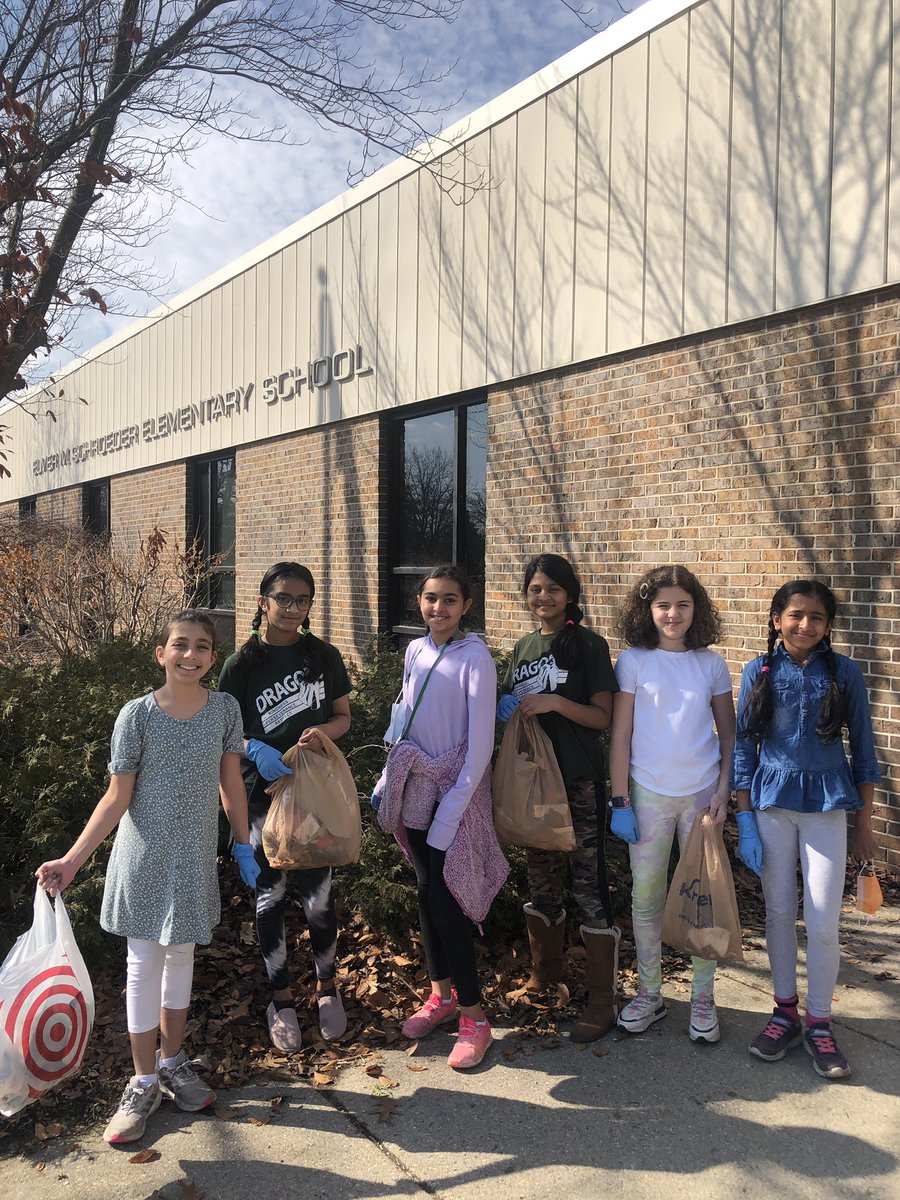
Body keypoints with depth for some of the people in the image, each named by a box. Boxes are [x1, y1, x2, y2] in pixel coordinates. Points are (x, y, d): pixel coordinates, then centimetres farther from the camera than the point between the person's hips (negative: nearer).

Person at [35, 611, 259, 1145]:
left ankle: (172, 1061, 35)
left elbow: (231, 782, 4)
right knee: (144, 963, 8)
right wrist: (72, 860, -15)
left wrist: (245, 846, 8)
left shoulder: (225, 709, -4)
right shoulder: (137, 715, -11)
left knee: (181, 955, 16)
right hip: (144, 857, -2)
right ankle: (144, 1081, 24)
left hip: (195, 858, 2)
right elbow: (117, 797, -9)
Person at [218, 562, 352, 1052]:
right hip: (263, 790, 0)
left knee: (318, 895, 3)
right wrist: (255, 750, -20)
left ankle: (327, 987, 27)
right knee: (270, 896, 9)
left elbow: (343, 717, 8)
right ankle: (281, 998, 26)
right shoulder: (242, 664, -3)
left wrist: (323, 731, -14)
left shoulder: (323, 656, 2)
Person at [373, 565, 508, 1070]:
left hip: (457, 789, -6)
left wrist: (454, 808, -17)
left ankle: (474, 1016, 9)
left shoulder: (475, 658, -13)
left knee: (445, 899, -6)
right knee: (426, 891, 14)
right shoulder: (415, 651, 6)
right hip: (416, 787, 6)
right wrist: (388, 778, 13)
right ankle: (442, 992, 32)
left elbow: (482, 740, -15)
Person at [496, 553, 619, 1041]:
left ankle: (602, 1000, 5)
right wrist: (505, 707, -1)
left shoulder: (588, 645, -7)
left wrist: (556, 702, -23)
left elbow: (603, 717, -10)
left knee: (588, 884, -4)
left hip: (579, 780, -6)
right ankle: (545, 970, 35)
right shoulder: (523, 647, 11)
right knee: (540, 878, 16)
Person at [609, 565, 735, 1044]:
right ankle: (649, 992, 23)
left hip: (702, 792, 1)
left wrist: (723, 790, -3)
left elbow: (729, 732, 7)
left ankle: (703, 997, 22)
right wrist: (619, 800, -5)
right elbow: (620, 734, -2)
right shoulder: (633, 661, -3)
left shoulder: (712, 664, 2)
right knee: (646, 896, 6)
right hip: (648, 792, -1)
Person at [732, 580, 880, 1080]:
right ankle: (785, 1011, 26)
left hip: (827, 803, -1)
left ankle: (819, 1021, 18)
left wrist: (864, 822, 5)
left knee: (823, 921, 0)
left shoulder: (843, 673, -2)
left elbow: (862, 748, 4)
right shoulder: (759, 672, -1)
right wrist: (744, 819, -1)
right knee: (779, 912, 10)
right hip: (772, 802, 1)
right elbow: (743, 746, 2)